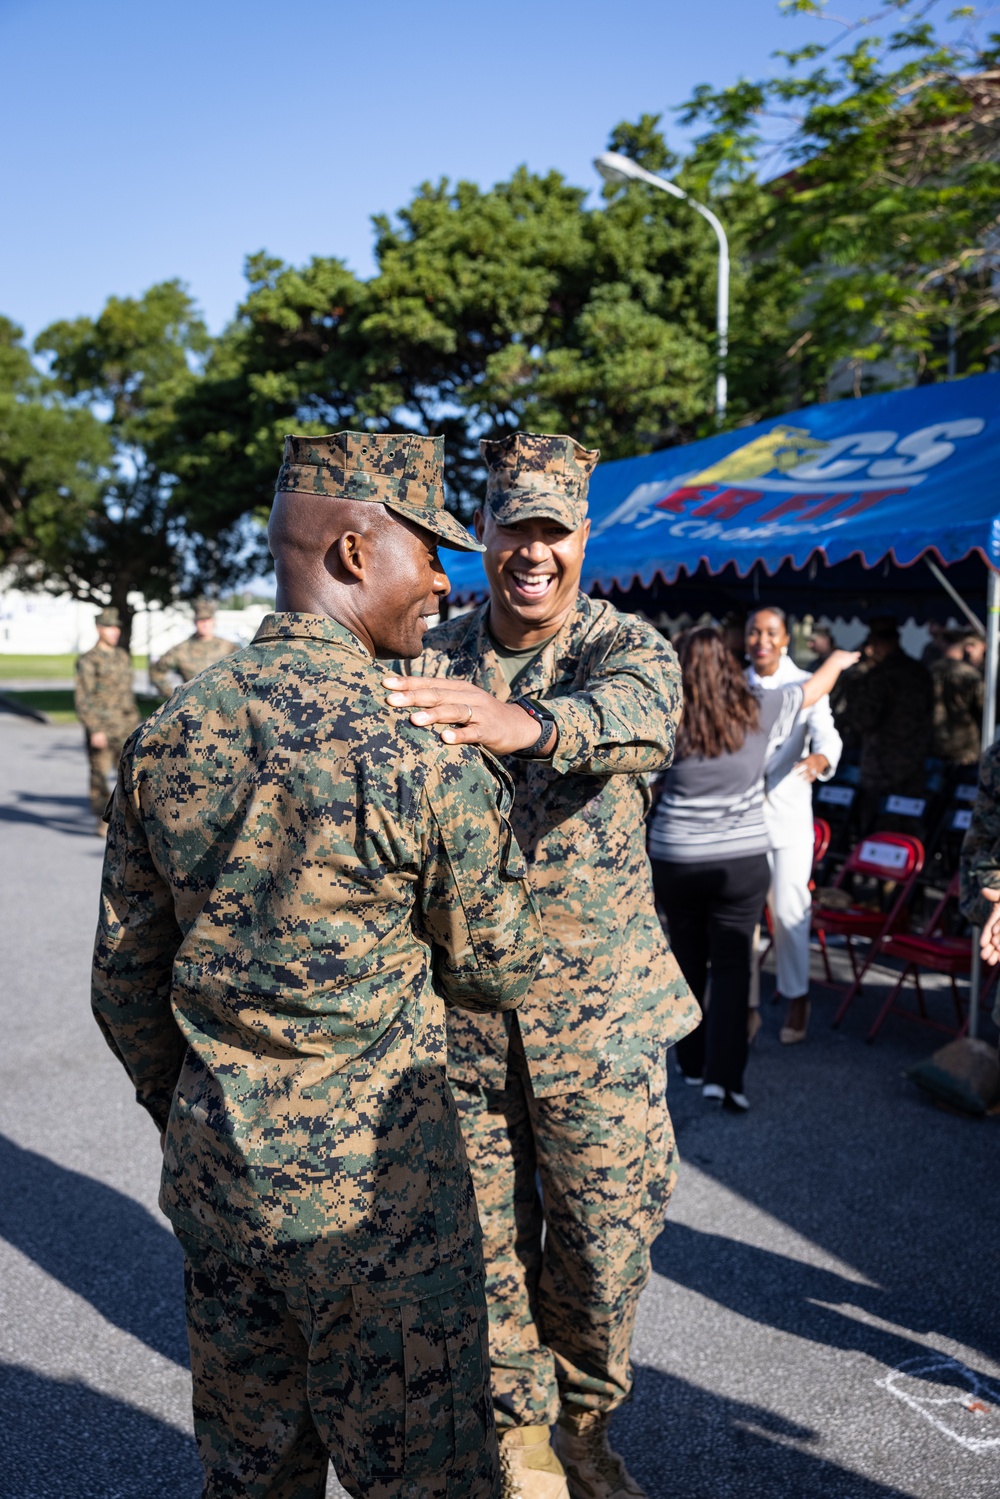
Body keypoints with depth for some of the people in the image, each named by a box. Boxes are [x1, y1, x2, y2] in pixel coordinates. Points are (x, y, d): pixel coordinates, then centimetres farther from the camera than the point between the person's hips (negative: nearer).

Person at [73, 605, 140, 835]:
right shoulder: (88, 660, -7)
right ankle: (102, 821, 11)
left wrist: (134, 722, 15)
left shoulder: (123, 657, 12)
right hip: (99, 728, -5)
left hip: (123, 728, 5)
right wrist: (94, 730, -18)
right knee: (100, 774, 1)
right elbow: (82, 698, -12)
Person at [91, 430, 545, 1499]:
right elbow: (496, 974, -5)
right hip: (375, 1181, -5)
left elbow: (125, 979, 6)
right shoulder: (426, 758, -19)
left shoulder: (166, 738, -2)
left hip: (215, 1167, 6)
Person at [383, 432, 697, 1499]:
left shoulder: (626, 645, -5)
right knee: (488, 1240, 13)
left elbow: (640, 716, -30)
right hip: (456, 1008, 2)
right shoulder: (431, 659, 3)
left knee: (605, 1242, 12)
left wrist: (524, 721, -52)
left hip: (599, 1010, -1)